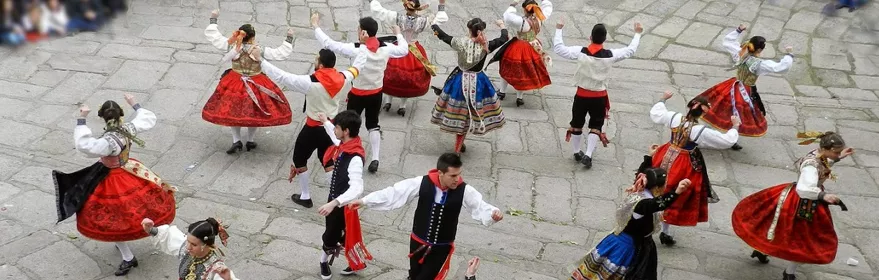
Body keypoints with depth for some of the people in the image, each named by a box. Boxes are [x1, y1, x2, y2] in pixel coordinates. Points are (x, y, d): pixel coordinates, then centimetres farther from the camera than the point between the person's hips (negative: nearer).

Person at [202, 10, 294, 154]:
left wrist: (213, 19, 12)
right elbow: (281, 53, -10)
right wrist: (289, 38, 0)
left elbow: (212, 35, 0)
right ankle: (250, 141, 22)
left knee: (232, 111, 14)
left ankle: (236, 141, 7)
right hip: (256, 86, -1)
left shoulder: (231, 45, -9)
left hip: (235, 84, 2)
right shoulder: (261, 50, -15)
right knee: (254, 112, 15)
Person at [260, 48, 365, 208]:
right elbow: (356, 68, 10)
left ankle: (305, 197, 26)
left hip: (313, 129, -5)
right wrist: (364, 51, 27)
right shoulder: (343, 79, -11)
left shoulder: (311, 82, -27)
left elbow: (281, 77, -26)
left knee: (299, 159, 17)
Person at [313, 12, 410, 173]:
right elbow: (404, 50, 7)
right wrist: (398, 34, 25)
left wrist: (316, 26, -9)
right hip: (376, 94, 4)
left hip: (358, 94, -4)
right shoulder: (385, 48, -12)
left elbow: (329, 44, -23)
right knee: (373, 124, 20)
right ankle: (375, 159, 18)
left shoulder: (356, 50, -25)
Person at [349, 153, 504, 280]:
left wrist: (493, 213, -39)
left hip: (442, 247, -2)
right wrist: (364, 200, -12)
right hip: (418, 242, 2)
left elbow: (480, 206, -15)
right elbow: (394, 193, -14)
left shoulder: (464, 190, -17)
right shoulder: (422, 183, -18)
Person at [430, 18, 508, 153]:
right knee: (467, 116, 10)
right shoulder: (486, 46, -13)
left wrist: (434, 25, 23)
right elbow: (503, 39, 2)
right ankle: (458, 146, 20)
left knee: (460, 113, 12)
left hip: (460, 80, 1)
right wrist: (502, 25, 23)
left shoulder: (461, 42, -13)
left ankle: (459, 144, 28)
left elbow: (444, 36, 4)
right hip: (477, 82, 0)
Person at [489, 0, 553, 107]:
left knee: (507, 69, 19)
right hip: (532, 49, 5)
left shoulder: (523, 21, -29)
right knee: (523, 72, 18)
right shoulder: (541, 18, -11)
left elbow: (508, 17, -37)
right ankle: (519, 98, 24)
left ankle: (502, 92, 33)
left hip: (518, 49, -5)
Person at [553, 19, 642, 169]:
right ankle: (588, 155, 4)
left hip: (582, 95, 0)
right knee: (596, 126, 13)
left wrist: (558, 29, 2)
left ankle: (576, 152, 30)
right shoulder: (610, 55, -12)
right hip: (599, 97, 0)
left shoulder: (580, 52, -15)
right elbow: (630, 50, 4)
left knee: (577, 124, 18)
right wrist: (637, 34, 18)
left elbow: (558, 48, -10)